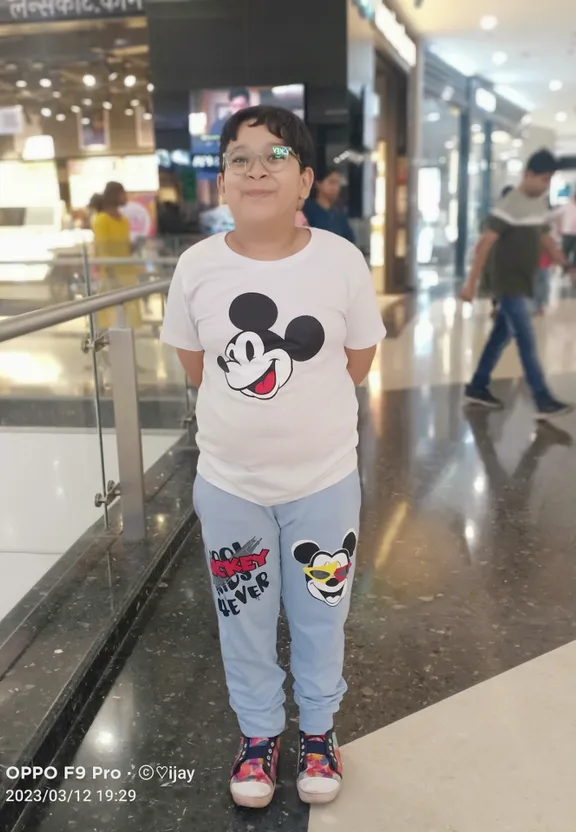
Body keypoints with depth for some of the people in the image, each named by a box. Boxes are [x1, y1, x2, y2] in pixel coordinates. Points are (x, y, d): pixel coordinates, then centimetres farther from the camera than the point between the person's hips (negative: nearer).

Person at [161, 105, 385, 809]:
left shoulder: (342, 261, -12)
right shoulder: (197, 266, -9)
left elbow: (357, 365, 0)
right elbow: (197, 369, 3)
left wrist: (295, 402, 2)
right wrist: (249, 414, 2)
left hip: (324, 480, 0)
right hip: (229, 483, 1)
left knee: (319, 614, 18)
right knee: (244, 618, 18)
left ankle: (318, 730, 45)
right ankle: (258, 732, 45)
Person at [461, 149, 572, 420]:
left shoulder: (540, 204, 10)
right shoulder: (510, 206, -16)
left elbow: (545, 238, 21)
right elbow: (485, 245, -19)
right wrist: (472, 283, -22)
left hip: (523, 283, 9)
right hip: (509, 283, -9)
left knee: (502, 335, 13)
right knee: (527, 339, -10)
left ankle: (477, 387, 24)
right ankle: (544, 401, -8)